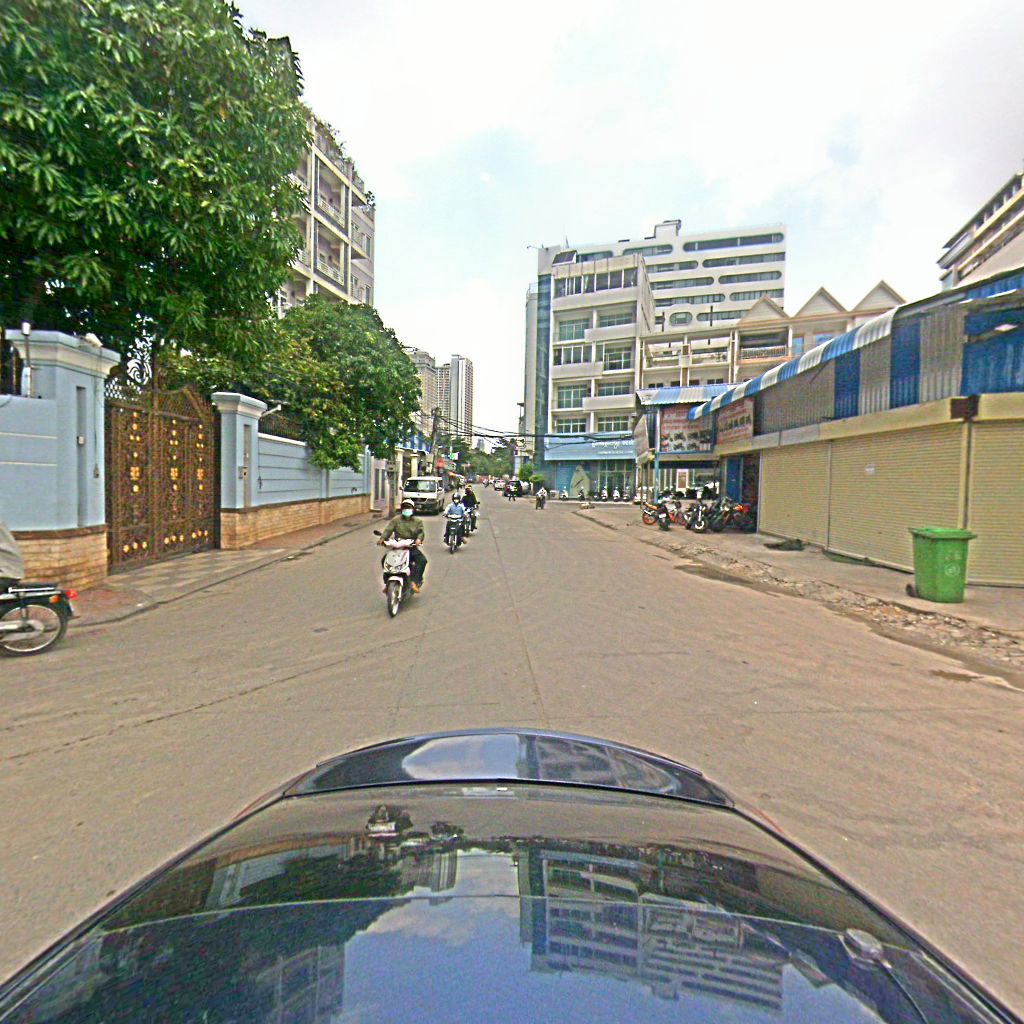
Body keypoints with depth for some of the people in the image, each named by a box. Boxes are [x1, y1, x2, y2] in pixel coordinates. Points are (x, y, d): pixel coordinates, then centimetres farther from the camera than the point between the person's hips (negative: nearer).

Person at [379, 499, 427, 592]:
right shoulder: (396, 520, 11)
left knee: (422, 560, -27)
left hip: (412, 547, -1)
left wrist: (419, 539, -28)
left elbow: (421, 531, -5)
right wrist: (382, 538, -20)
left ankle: (414, 582, -26)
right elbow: (388, 529, -1)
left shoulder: (418, 521, 11)